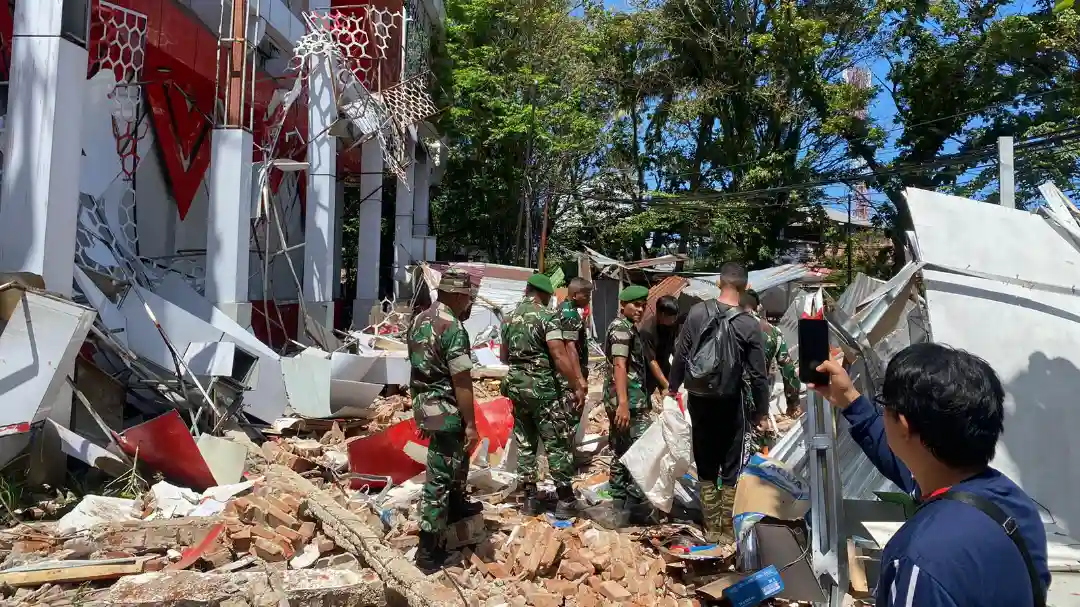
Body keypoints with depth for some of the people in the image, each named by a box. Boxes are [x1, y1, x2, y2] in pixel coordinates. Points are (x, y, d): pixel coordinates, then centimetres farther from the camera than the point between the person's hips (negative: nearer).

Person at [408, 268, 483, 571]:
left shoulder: (419, 319, 8)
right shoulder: (453, 327, -21)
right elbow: (461, 381, -22)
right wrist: (471, 424, -17)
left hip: (423, 403, 9)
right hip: (445, 410, -9)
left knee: (458, 452, 30)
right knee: (439, 477, -1)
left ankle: (456, 505, 47)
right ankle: (429, 551, 7)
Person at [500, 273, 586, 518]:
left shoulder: (509, 318, 11)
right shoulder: (546, 316, -10)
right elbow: (560, 356, -18)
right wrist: (577, 387, -13)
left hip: (515, 385, 7)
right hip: (541, 386, -7)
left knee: (524, 443, 13)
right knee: (557, 443, 0)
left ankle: (530, 497, 17)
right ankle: (565, 500, 3)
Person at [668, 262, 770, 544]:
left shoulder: (697, 312, -7)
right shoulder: (749, 325, -12)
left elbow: (681, 355, -1)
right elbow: (757, 374, -8)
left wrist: (673, 386, 14)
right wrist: (761, 411, 4)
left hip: (699, 400, 3)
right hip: (730, 403, -3)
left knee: (705, 467, 14)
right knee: (732, 469, 10)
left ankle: (711, 528, 23)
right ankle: (728, 531, 18)